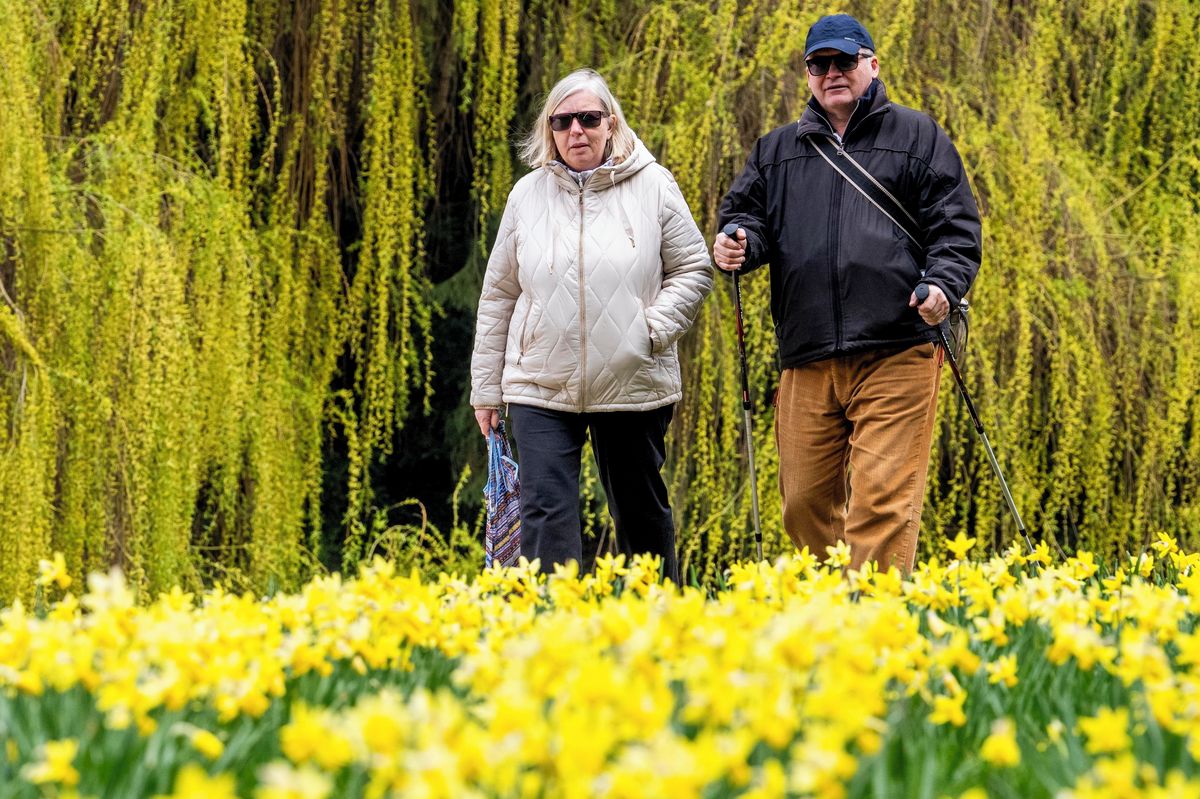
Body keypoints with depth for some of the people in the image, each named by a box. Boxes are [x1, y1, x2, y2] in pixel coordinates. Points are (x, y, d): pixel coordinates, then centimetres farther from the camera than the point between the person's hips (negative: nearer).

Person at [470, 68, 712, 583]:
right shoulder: (528, 194, 6)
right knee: (546, 514, -11)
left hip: (633, 383, 0)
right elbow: (498, 296, 11)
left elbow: (693, 270, 6)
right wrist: (486, 389, 11)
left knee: (642, 514, 11)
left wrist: (654, 328, -10)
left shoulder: (652, 187, 1)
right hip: (541, 387, 1)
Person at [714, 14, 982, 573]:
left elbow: (957, 228, 6)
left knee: (883, 497, -12)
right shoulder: (776, 151, 22)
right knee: (805, 502, 4)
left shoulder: (918, 138, 12)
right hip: (807, 362, 4)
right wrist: (738, 243, -4)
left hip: (896, 353, -4)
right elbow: (746, 213, 21)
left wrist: (944, 284, -14)